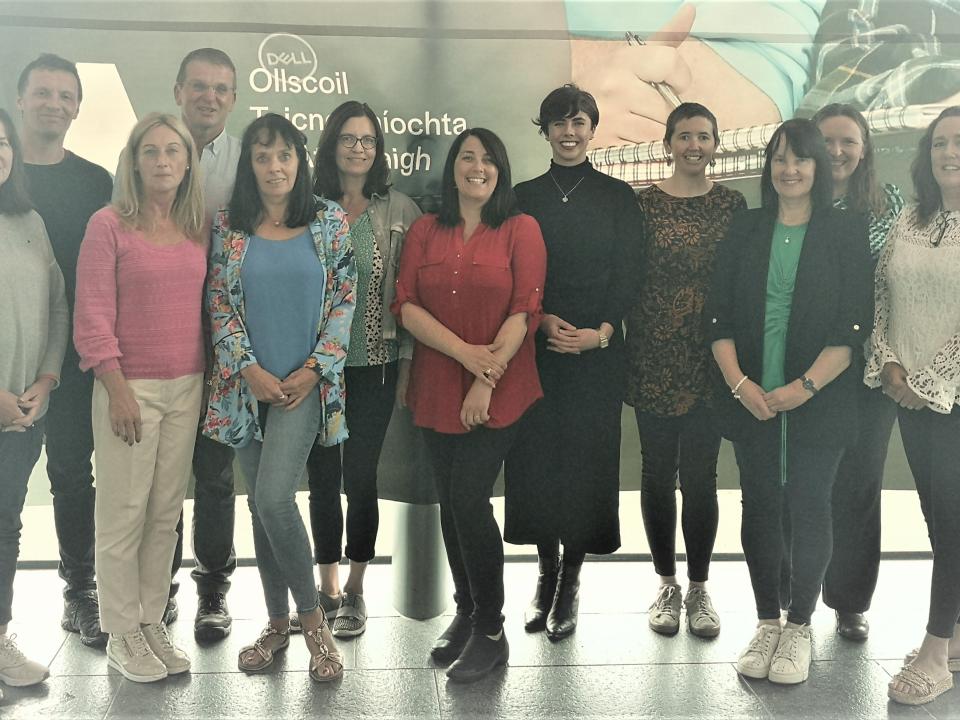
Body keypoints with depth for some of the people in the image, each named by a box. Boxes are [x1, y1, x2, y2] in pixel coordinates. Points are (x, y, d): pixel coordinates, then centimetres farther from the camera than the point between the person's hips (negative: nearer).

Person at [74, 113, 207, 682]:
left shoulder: (198, 229, 8)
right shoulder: (109, 225, -5)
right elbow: (92, 317, -9)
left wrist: (208, 380, 7)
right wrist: (118, 390, -13)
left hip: (186, 388, 5)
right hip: (129, 387, -4)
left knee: (166, 513, 10)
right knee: (123, 514, 1)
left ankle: (154, 622, 22)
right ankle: (122, 634, 14)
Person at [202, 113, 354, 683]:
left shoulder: (330, 221, 0)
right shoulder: (229, 226, 3)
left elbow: (345, 299, -1)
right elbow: (219, 304, 2)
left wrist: (313, 369, -8)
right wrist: (250, 369, -7)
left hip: (304, 383, -3)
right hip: (248, 383, 3)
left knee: (274, 497, -16)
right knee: (262, 503, 9)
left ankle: (313, 619, 2)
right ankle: (278, 622, 23)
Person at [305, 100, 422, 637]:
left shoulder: (400, 210, 3)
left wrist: (407, 363, -2)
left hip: (375, 364, -1)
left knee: (360, 476, 0)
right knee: (323, 476, 8)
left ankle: (355, 591, 17)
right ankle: (328, 588, 22)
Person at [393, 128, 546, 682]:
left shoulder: (521, 229, 0)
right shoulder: (426, 231, 10)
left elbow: (524, 311, -7)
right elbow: (406, 304, 0)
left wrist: (487, 382, -14)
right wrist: (466, 353, -13)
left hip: (501, 392, -4)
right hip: (438, 387, 4)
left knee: (469, 498, -10)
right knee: (451, 503, 10)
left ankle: (491, 632, 5)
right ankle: (466, 611, 28)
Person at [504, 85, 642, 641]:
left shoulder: (618, 197, 6)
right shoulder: (525, 197, 10)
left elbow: (628, 277, 1)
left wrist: (600, 332, -13)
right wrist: (544, 320, -11)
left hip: (597, 350, -1)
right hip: (535, 347, 1)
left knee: (587, 459, -1)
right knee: (536, 459, 2)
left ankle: (571, 582, 11)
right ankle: (547, 573, 18)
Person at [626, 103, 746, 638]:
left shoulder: (732, 204, 5)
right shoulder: (643, 203, 2)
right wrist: (628, 347, -4)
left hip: (709, 356, 0)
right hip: (653, 357, 0)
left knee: (700, 474, 3)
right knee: (658, 472, 8)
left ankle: (699, 588, 17)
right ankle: (668, 584, 22)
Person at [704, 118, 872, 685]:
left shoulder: (847, 231, 0)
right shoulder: (746, 230, 7)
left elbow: (855, 324, -6)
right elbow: (719, 315, 4)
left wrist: (805, 387, -14)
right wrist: (739, 384, -9)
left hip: (819, 400, -2)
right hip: (751, 399, 3)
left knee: (809, 509, 3)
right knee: (760, 507, 8)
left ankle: (799, 627, 18)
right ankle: (767, 624, 20)